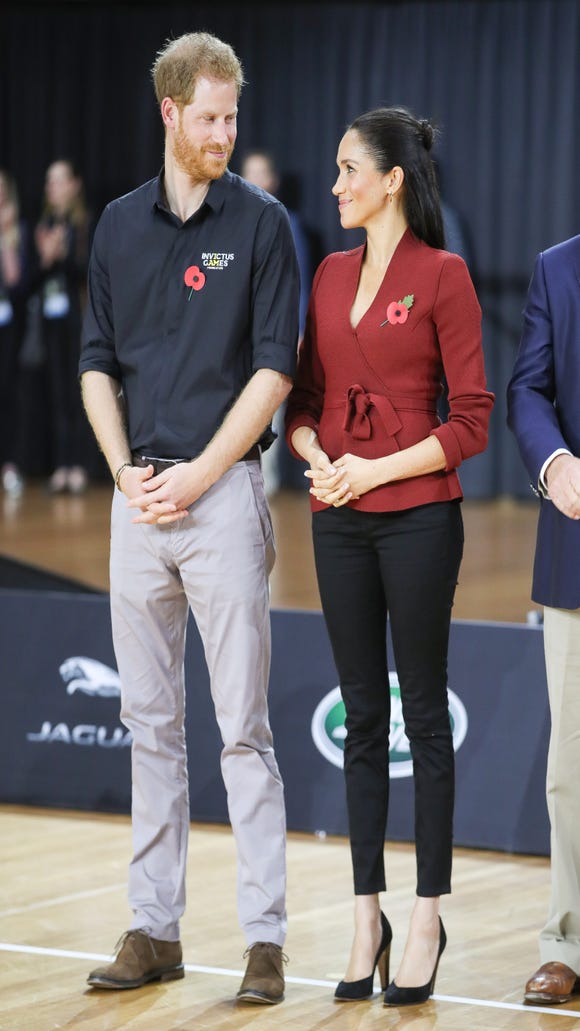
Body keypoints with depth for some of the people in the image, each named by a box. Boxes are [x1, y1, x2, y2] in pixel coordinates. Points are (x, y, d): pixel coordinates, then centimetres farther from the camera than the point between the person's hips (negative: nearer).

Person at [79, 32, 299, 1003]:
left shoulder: (261, 223, -2)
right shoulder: (120, 224, 10)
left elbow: (274, 369, -6)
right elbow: (98, 364, 12)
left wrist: (198, 474, -11)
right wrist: (126, 473, -1)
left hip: (223, 492, -4)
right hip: (139, 499, 4)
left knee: (243, 726, -4)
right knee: (150, 722, 8)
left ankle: (265, 936, -1)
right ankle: (155, 927, 14)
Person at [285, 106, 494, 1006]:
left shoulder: (442, 276, -7)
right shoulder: (332, 274, 11)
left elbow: (472, 419, -9)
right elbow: (304, 396, 15)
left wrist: (378, 468, -14)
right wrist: (315, 455, -4)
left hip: (417, 515, -6)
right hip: (339, 519, 6)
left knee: (424, 712, 1)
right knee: (362, 715, 9)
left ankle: (427, 918, 8)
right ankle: (367, 920, 14)